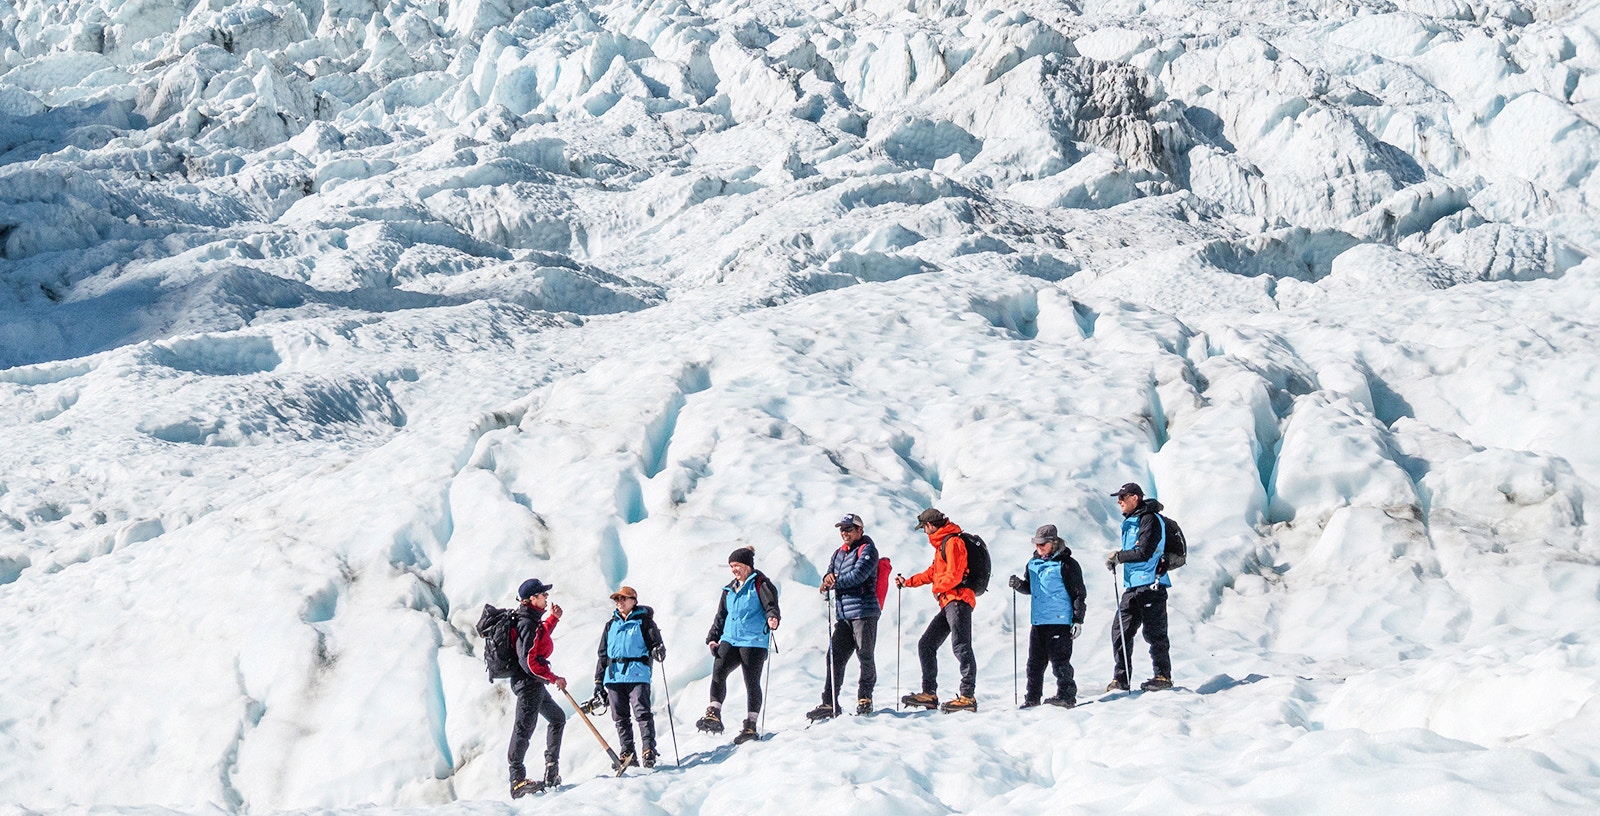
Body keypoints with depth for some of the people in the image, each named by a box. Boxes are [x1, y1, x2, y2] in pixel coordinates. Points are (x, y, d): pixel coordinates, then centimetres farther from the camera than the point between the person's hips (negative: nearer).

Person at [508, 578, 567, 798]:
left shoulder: (531, 619, 11)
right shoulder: (527, 623, -20)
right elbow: (529, 661, -24)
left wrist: (553, 619, 21)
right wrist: (553, 678, -17)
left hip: (532, 682, 11)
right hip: (528, 682, -11)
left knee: (557, 717, 21)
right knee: (524, 728, -10)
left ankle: (552, 770, 24)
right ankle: (517, 781, -10)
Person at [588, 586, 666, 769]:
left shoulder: (643, 621, 7)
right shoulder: (611, 625, 21)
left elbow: (655, 642, 2)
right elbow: (602, 654, 22)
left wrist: (657, 651, -24)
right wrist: (599, 681, 17)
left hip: (637, 673, -5)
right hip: (613, 676, 5)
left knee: (642, 712, -14)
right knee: (620, 716, 4)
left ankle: (649, 750, -14)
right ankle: (627, 753, 9)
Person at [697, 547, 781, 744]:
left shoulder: (760, 584, 1)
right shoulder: (729, 590, 21)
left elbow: (771, 606, -10)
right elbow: (721, 616, 26)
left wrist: (772, 619, -31)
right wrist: (712, 637, 15)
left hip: (754, 641, -6)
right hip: (730, 639, 6)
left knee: (751, 682, -3)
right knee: (718, 671, -16)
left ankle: (750, 726, 2)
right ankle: (714, 716, -19)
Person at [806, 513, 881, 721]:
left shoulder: (867, 549, -3)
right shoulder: (839, 553, 20)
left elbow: (858, 575, -17)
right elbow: (830, 577, 15)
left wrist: (834, 582, -10)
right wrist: (829, 577, -9)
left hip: (864, 612, -7)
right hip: (844, 615, 7)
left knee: (865, 656, -1)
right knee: (835, 657, 1)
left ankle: (865, 699, 11)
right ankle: (829, 704, 2)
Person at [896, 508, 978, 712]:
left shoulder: (952, 542, -10)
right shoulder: (942, 544, 22)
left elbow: (953, 576, -18)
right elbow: (934, 572, 33)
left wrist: (936, 588, -3)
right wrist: (909, 582, 38)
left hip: (958, 600, -11)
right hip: (948, 603, 11)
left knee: (961, 646, -16)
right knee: (926, 645, 10)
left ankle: (968, 696, -21)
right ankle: (929, 694, 10)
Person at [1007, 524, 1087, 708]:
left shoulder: (1066, 564, -6)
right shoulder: (1033, 563, 13)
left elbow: (1079, 594, -4)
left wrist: (1078, 620, -8)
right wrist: (1019, 584, 3)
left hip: (1059, 621, -7)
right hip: (1037, 622, 7)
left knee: (1059, 660, -5)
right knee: (1035, 662, 9)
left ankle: (1066, 696, 3)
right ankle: (1032, 698, 16)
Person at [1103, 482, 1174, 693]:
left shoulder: (1149, 519, -11)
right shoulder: (1131, 521, 19)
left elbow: (1144, 552, -19)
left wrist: (1118, 556, -11)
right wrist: (1117, 558, 9)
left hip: (1150, 584, -9)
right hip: (1133, 586, 9)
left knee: (1154, 632, -4)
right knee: (1120, 631, 4)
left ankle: (1163, 676, 5)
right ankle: (1121, 678, 7)